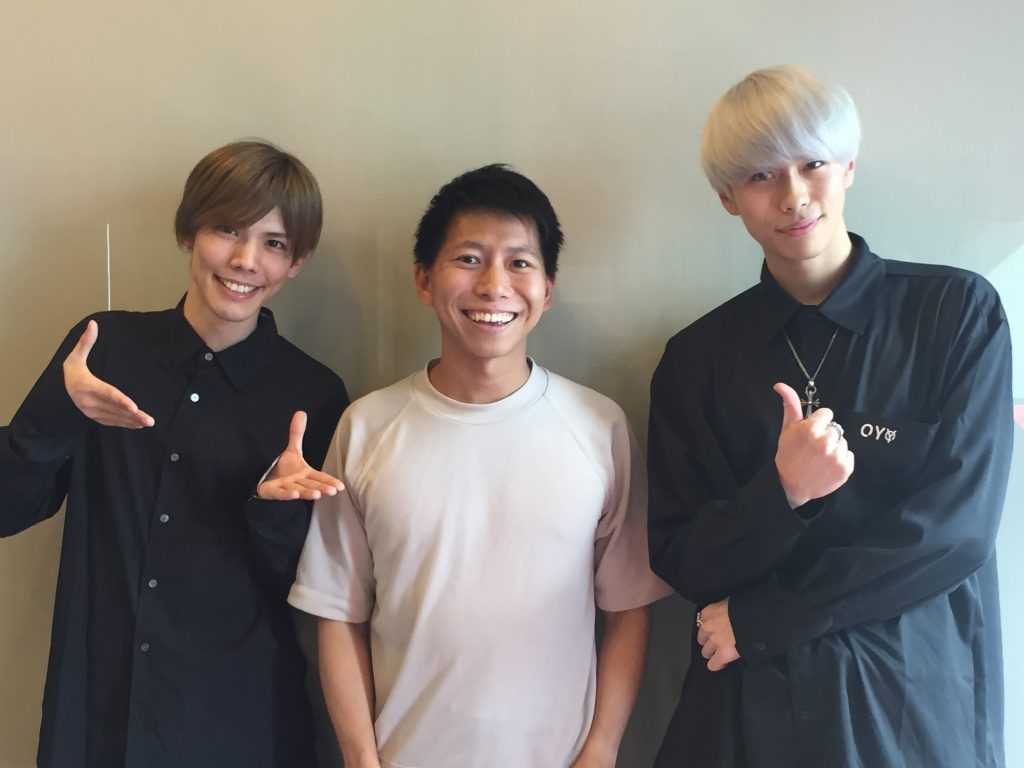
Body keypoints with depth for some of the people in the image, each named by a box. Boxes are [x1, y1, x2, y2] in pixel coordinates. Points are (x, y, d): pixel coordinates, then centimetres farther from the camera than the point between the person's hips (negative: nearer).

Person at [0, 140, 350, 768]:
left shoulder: (314, 397, -8)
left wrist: (277, 511, -24)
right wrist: (55, 410, -20)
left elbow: (304, 590, -5)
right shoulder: (106, 345, -5)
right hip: (95, 705, 2)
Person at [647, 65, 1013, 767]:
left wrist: (758, 618, -11)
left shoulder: (957, 310, -7)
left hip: (917, 694, -1)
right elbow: (681, 563, -4)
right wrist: (782, 492, -23)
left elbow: (959, 527, -12)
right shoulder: (697, 359, -2)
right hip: (749, 705, 1)